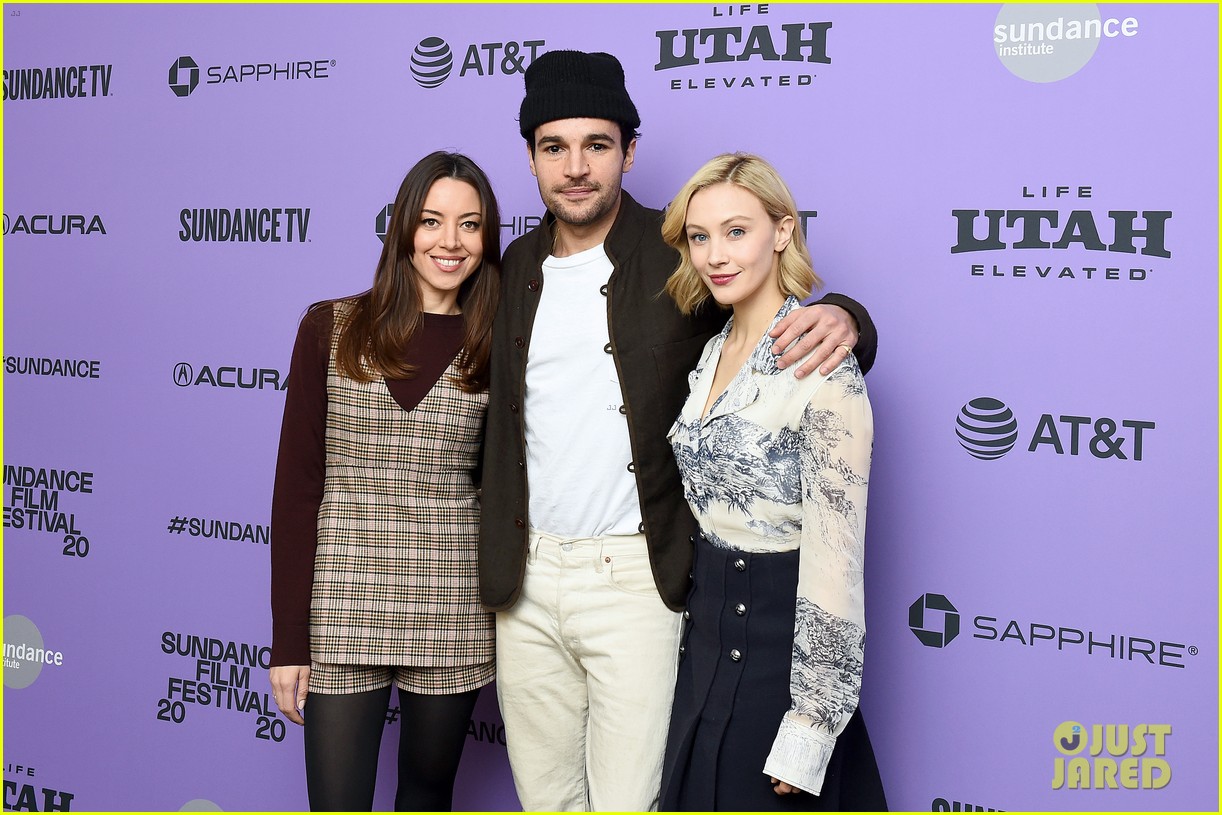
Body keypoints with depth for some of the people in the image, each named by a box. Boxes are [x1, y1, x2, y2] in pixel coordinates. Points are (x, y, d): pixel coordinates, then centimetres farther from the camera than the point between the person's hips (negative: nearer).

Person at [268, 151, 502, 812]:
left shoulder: (496, 347, 3)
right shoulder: (332, 329, 0)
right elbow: (296, 484, -2)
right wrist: (288, 639, -5)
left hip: (451, 609, 2)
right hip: (343, 610, -1)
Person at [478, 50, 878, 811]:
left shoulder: (681, 254, -5)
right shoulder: (517, 267, 9)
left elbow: (783, 314, 0)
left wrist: (841, 318, -25)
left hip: (634, 577, -4)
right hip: (526, 576, 5)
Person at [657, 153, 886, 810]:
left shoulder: (823, 367, -18)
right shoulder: (714, 352, 8)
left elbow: (835, 555, -21)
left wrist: (807, 731, -21)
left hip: (781, 639, -8)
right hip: (708, 627, 8)